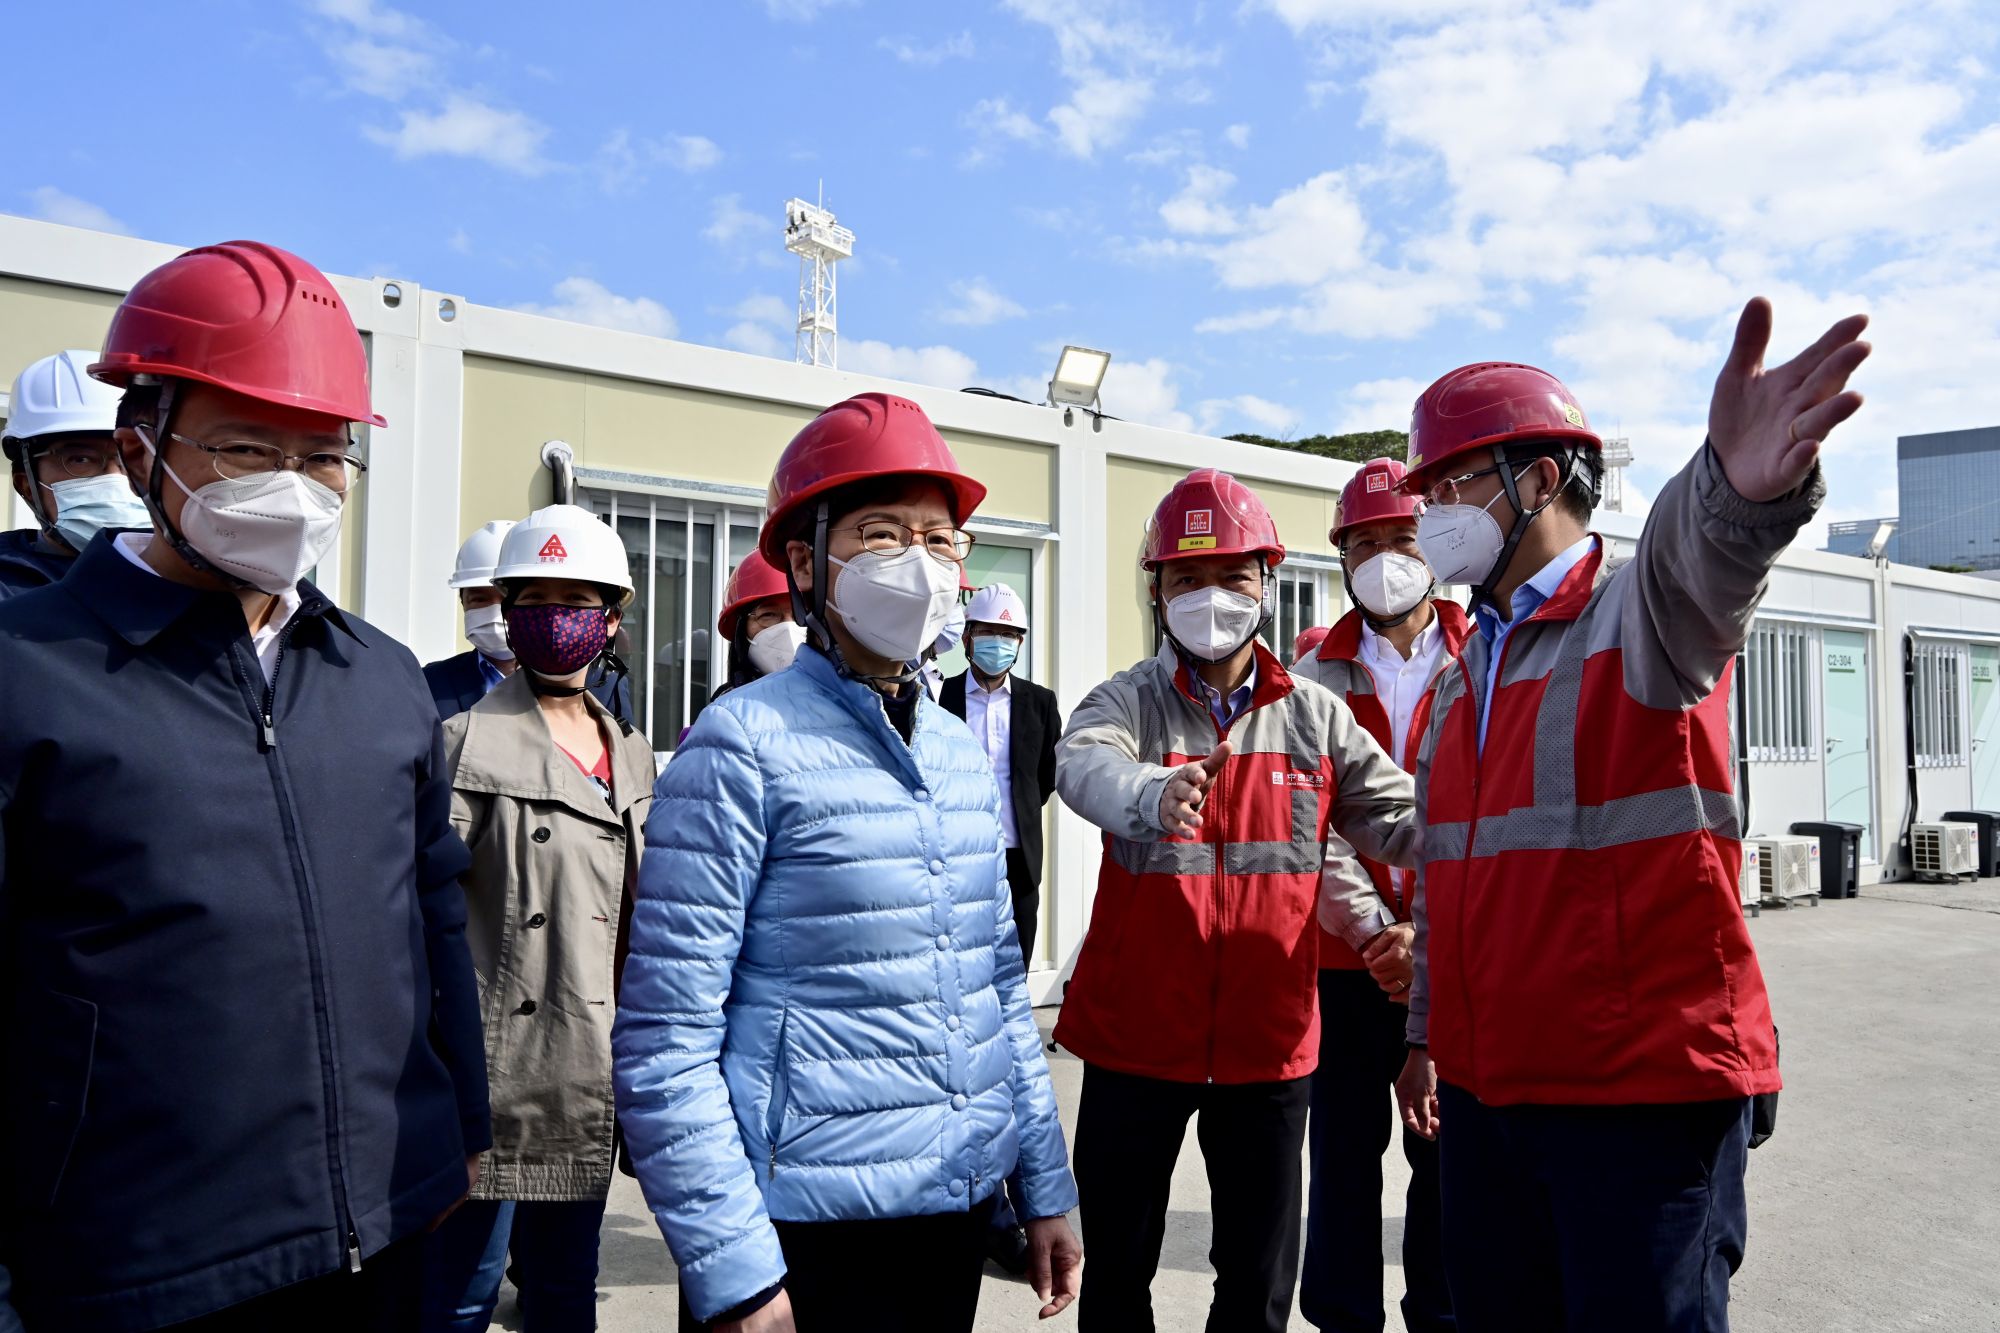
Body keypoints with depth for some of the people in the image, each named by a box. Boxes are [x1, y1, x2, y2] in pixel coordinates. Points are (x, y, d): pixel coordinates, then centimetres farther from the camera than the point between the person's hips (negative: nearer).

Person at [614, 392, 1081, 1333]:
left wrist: (1046, 1187, 12)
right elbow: (665, 1041, -15)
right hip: (810, 1233, -6)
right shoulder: (746, 744, -13)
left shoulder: (964, 753, 7)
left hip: (960, 1215, 7)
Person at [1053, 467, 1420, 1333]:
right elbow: (1085, 767, -27)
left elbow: (1402, 822, -5)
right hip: (1135, 1038, -1)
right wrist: (1157, 795, -49)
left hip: (1268, 1042, 2)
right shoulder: (1126, 702, -5)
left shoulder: (1313, 718, 2)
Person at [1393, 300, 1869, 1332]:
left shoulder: (1638, 618, -8)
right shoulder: (1463, 678, 13)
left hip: (1644, 1080, -7)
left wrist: (1739, 489, -56)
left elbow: (1696, 562, -34)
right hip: (1483, 1083, 7)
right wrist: (1427, 1033, 20)